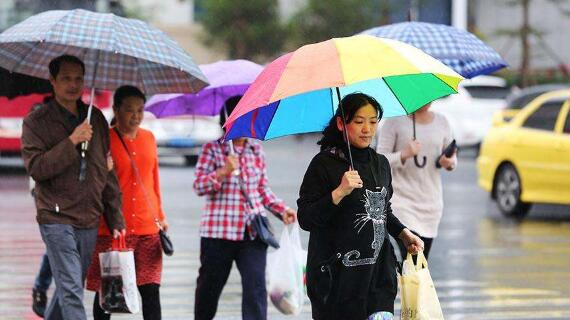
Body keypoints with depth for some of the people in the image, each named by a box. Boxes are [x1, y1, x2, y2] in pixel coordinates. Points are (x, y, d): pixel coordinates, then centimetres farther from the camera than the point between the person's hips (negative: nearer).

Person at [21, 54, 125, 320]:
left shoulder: (96, 118, 13)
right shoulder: (36, 122, -1)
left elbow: (107, 171, 16)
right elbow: (35, 167, -14)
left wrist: (116, 219, 12)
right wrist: (71, 142, -20)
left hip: (89, 222, 5)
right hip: (57, 219, -5)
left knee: (70, 286, 11)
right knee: (71, 290, -13)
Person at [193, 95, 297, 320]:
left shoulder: (256, 150, 12)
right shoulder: (212, 149, -1)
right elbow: (199, 186, -7)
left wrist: (281, 210, 5)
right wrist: (223, 172, -20)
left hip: (253, 231, 3)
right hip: (219, 230, -3)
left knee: (256, 287, -9)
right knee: (210, 286, 9)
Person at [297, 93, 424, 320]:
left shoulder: (381, 163, 12)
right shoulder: (324, 164, -7)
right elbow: (305, 220, -12)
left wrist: (403, 233, 9)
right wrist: (339, 192, -21)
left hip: (377, 273, 5)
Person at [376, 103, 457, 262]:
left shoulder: (441, 121, 11)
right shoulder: (394, 121, -4)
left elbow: (452, 158, 18)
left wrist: (449, 163, -6)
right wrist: (405, 155, -23)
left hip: (431, 201, 5)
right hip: (402, 199, -5)